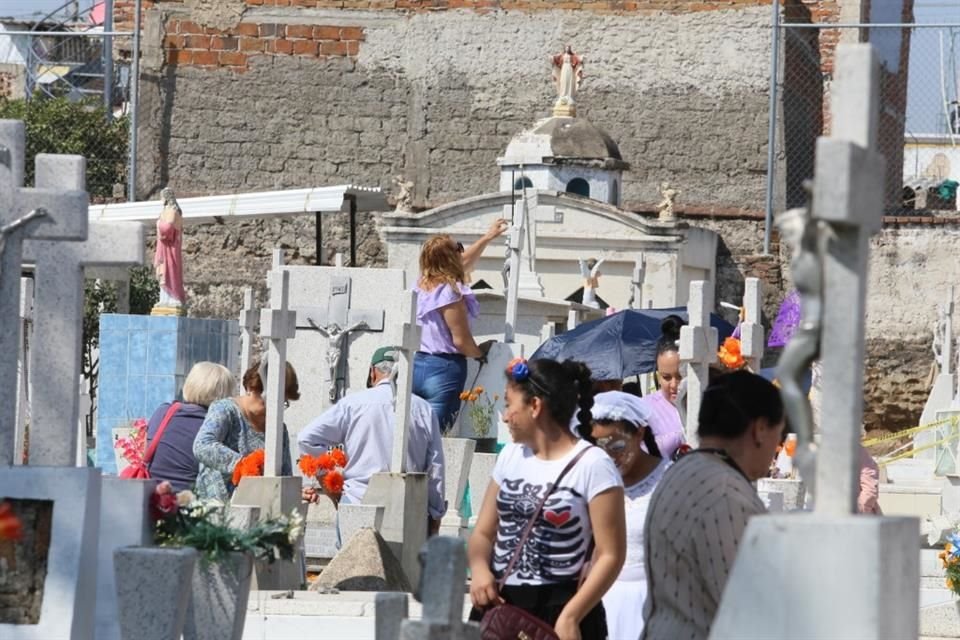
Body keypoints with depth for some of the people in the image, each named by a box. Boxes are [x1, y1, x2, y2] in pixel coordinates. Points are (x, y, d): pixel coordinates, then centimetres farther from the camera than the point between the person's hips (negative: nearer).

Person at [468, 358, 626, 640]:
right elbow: (484, 532, 16)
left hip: (560, 609, -6)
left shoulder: (592, 465, -8)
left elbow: (610, 555, -11)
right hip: (498, 605, 6)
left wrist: (570, 617, -20)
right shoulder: (510, 456, 12)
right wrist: (479, 569, -7)